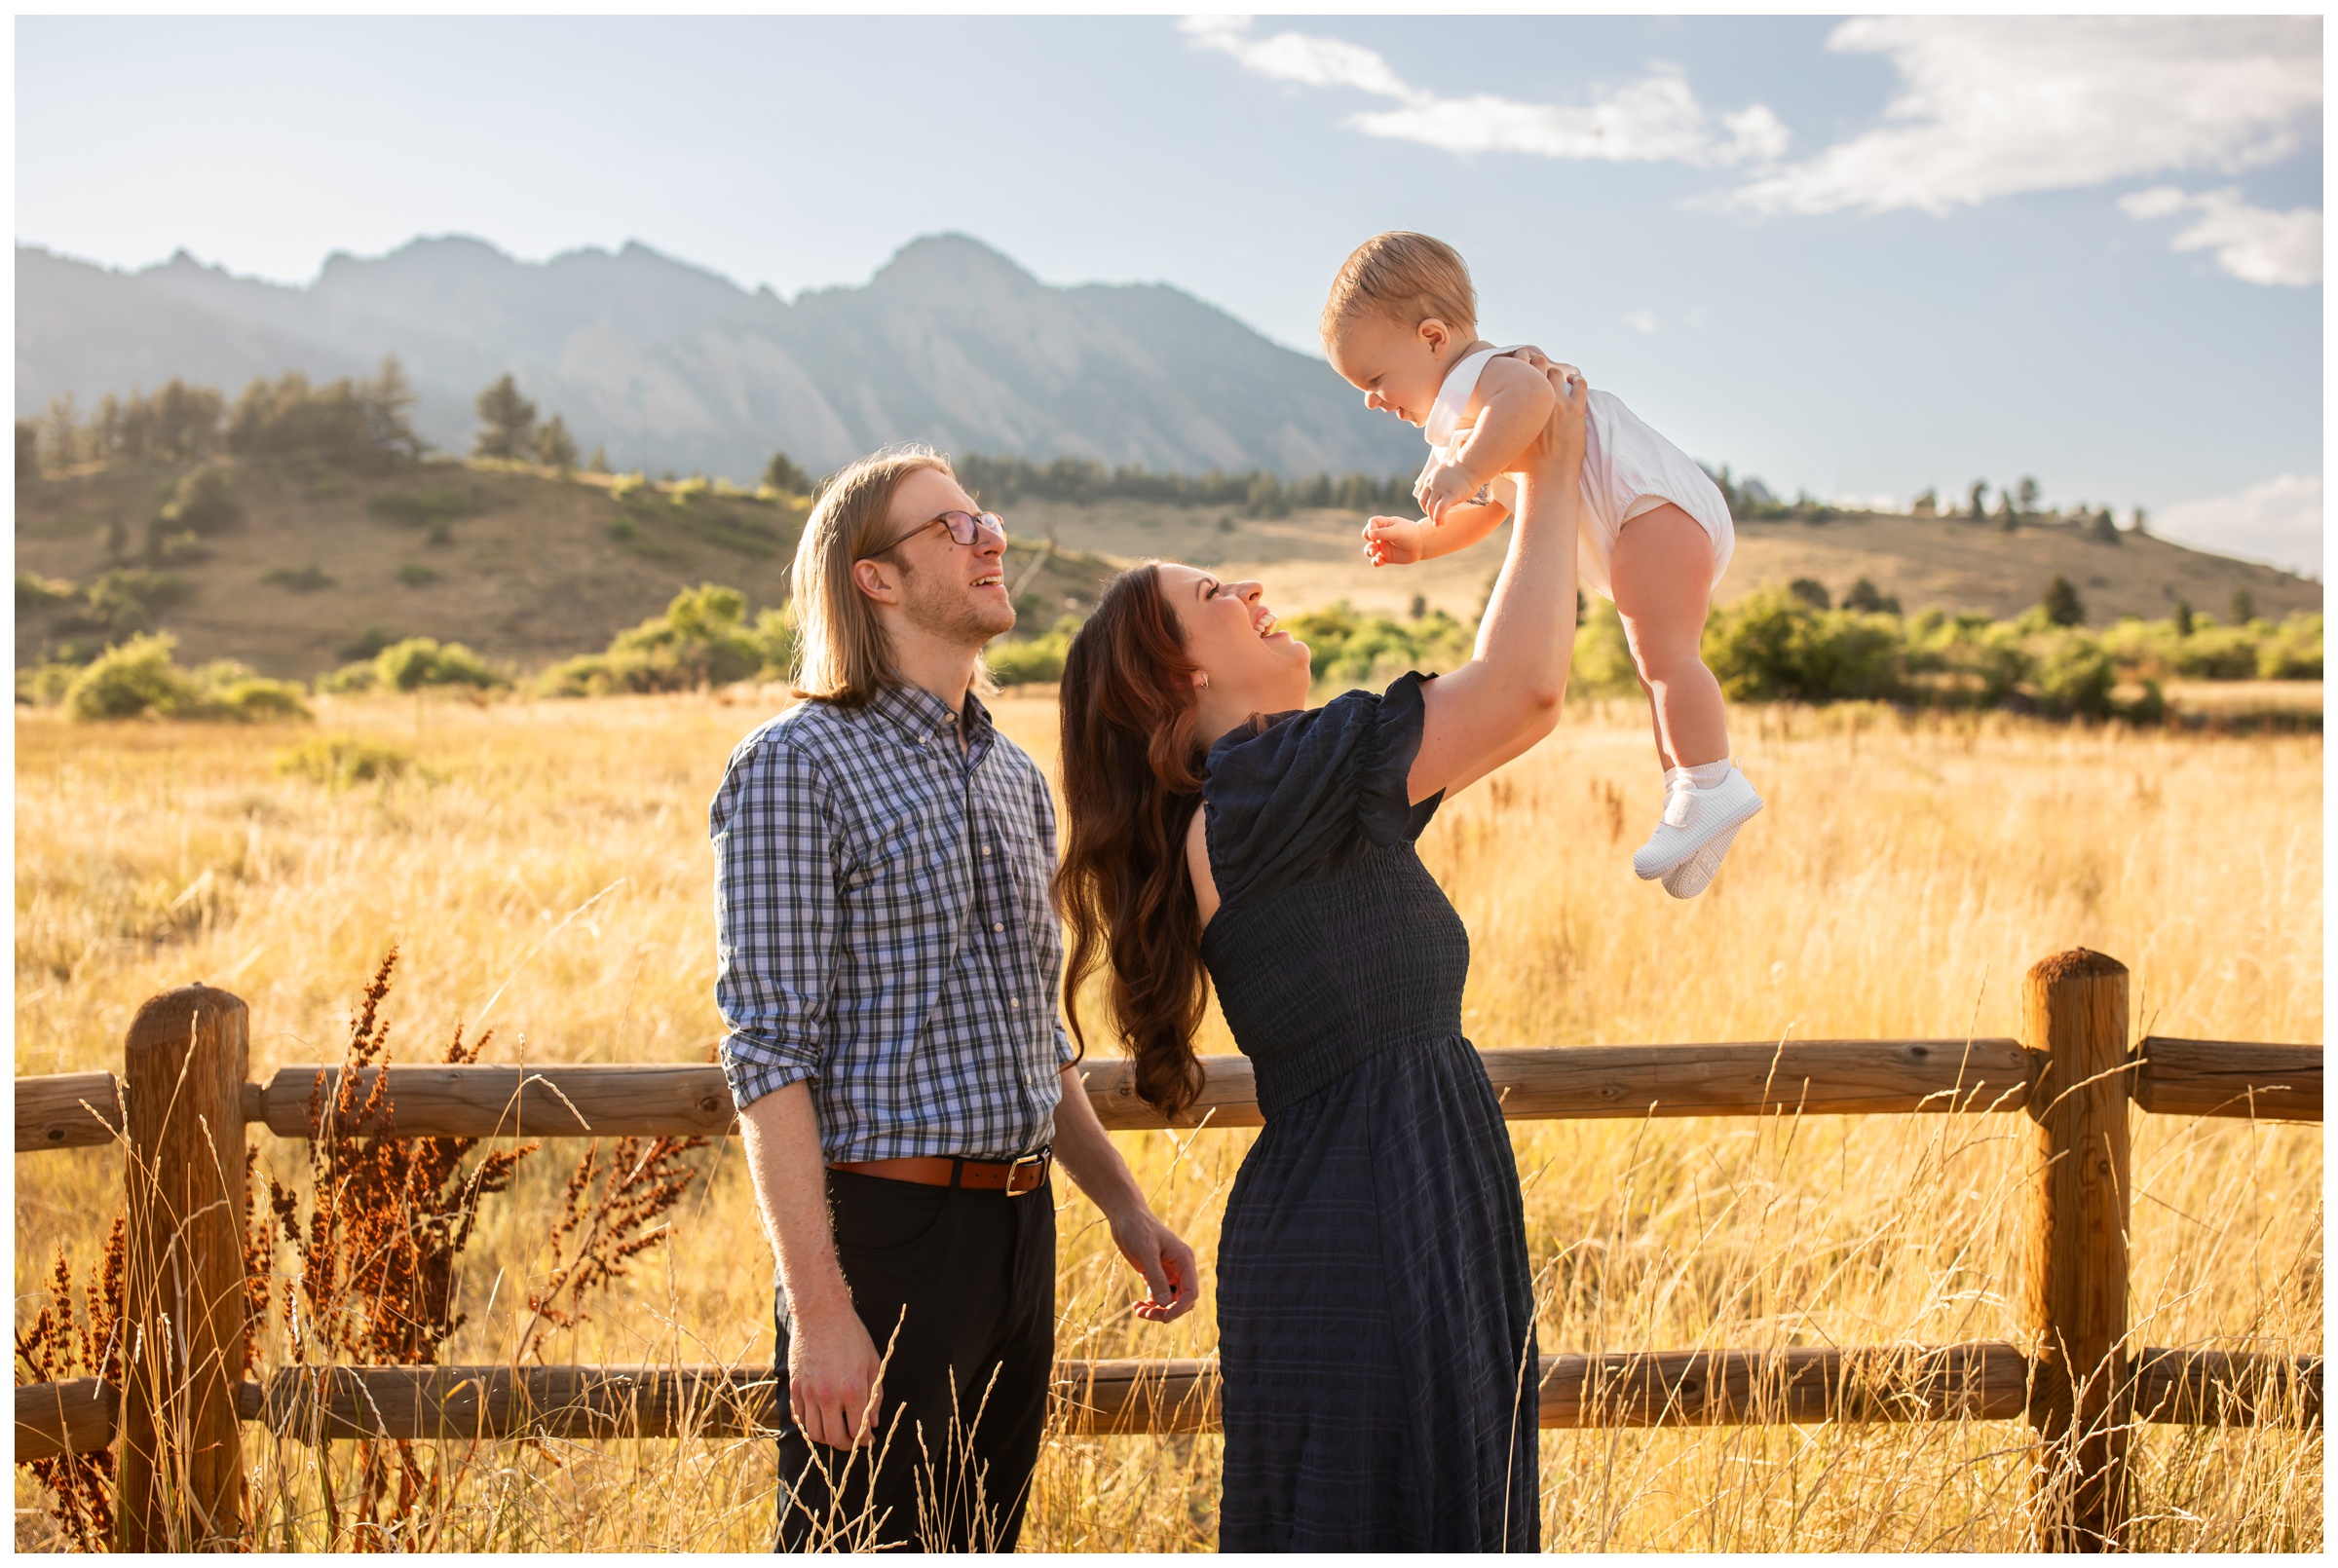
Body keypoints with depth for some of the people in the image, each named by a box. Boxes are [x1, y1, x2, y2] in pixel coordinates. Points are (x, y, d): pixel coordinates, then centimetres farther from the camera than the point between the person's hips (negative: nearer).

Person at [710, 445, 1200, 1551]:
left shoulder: (1015, 778, 16)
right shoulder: (794, 766, -9)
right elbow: (769, 1054, -15)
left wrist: (1121, 1204, 16)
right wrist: (820, 1309, -20)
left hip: (1019, 1232, 8)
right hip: (884, 1235, -7)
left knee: (980, 1544, 14)